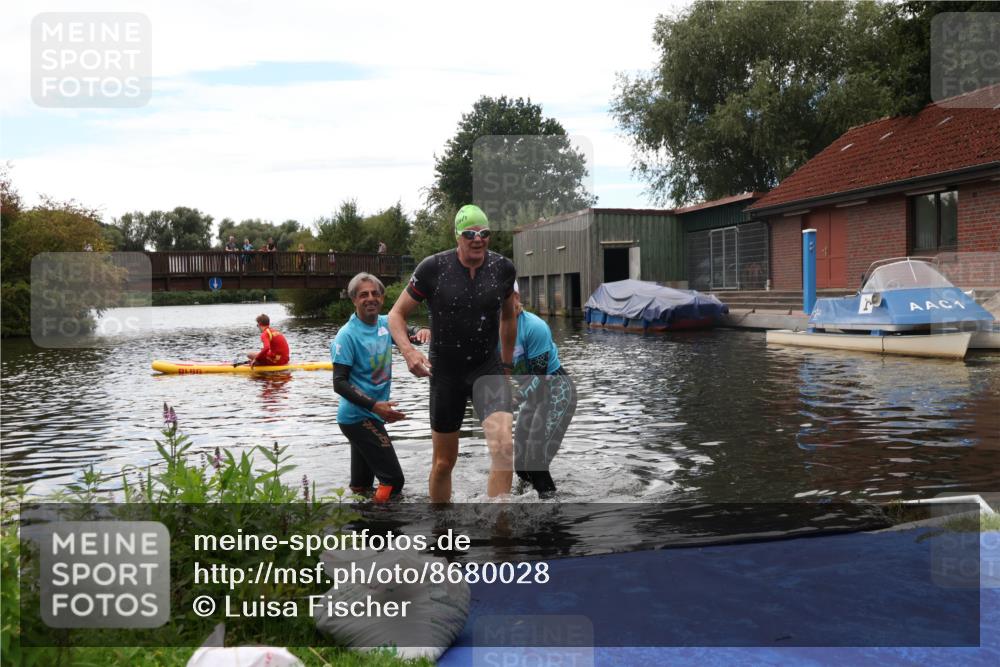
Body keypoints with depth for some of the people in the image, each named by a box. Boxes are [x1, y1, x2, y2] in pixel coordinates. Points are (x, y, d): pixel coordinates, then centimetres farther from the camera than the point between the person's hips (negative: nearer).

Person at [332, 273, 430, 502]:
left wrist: (421, 331, -7)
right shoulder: (347, 335, -16)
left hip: (371, 415, 8)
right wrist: (374, 406, -30)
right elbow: (339, 383, -19)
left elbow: (408, 333, 18)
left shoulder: (385, 323, 4)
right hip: (358, 417, -8)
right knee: (393, 479, -13)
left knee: (361, 485, 17)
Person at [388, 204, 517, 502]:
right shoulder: (433, 268, -11)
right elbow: (396, 314, -2)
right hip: (445, 371, -1)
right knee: (444, 462, 10)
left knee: (504, 446, -23)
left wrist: (507, 363, 22)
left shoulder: (503, 268, -2)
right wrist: (408, 351, -21)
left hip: (488, 368, 1)